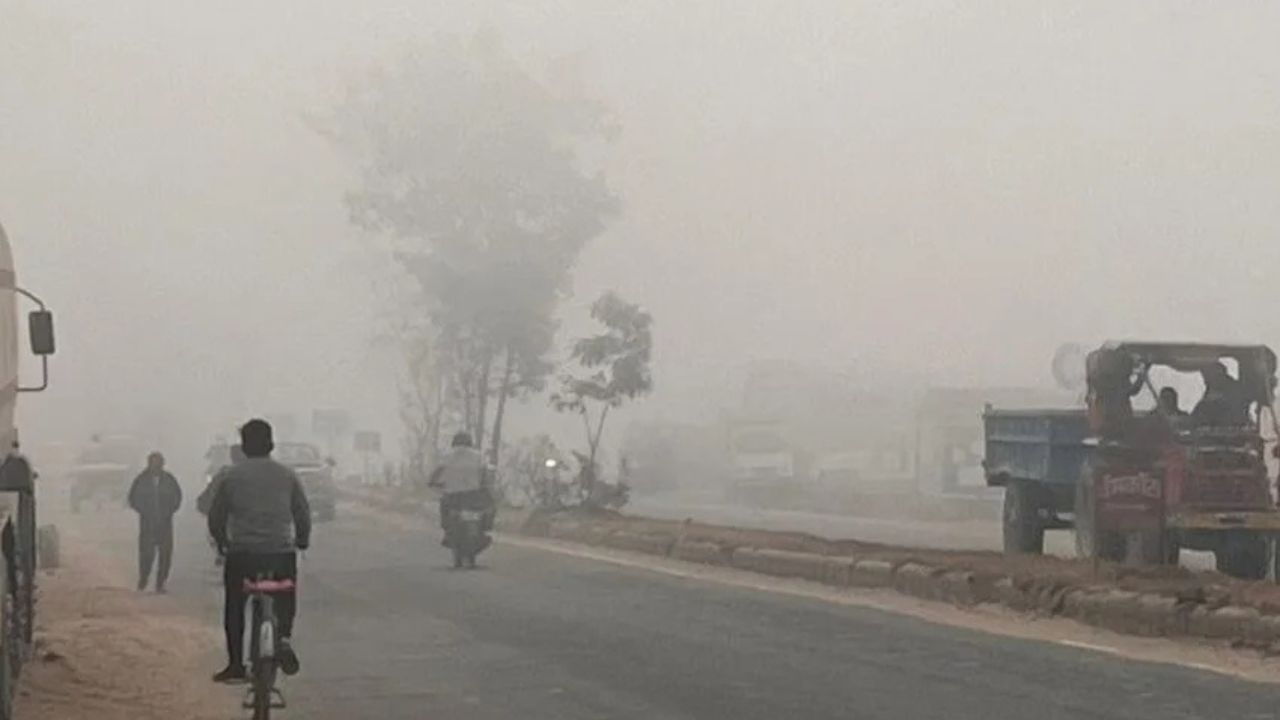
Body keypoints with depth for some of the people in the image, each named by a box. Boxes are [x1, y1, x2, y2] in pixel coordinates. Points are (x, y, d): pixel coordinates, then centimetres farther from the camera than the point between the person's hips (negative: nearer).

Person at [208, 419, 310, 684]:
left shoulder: (231, 476, 3)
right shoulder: (287, 476, 5)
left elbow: (216, 516, 6)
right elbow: (303, 515, 8)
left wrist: (221, 541, 24)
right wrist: (302, 540, 26)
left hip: (241, 553, -1)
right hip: (281, 552, 1)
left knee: (234, 608, 12)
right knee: (286, 602, 17)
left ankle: (235, 665, 10)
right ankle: (284, 635, -12)